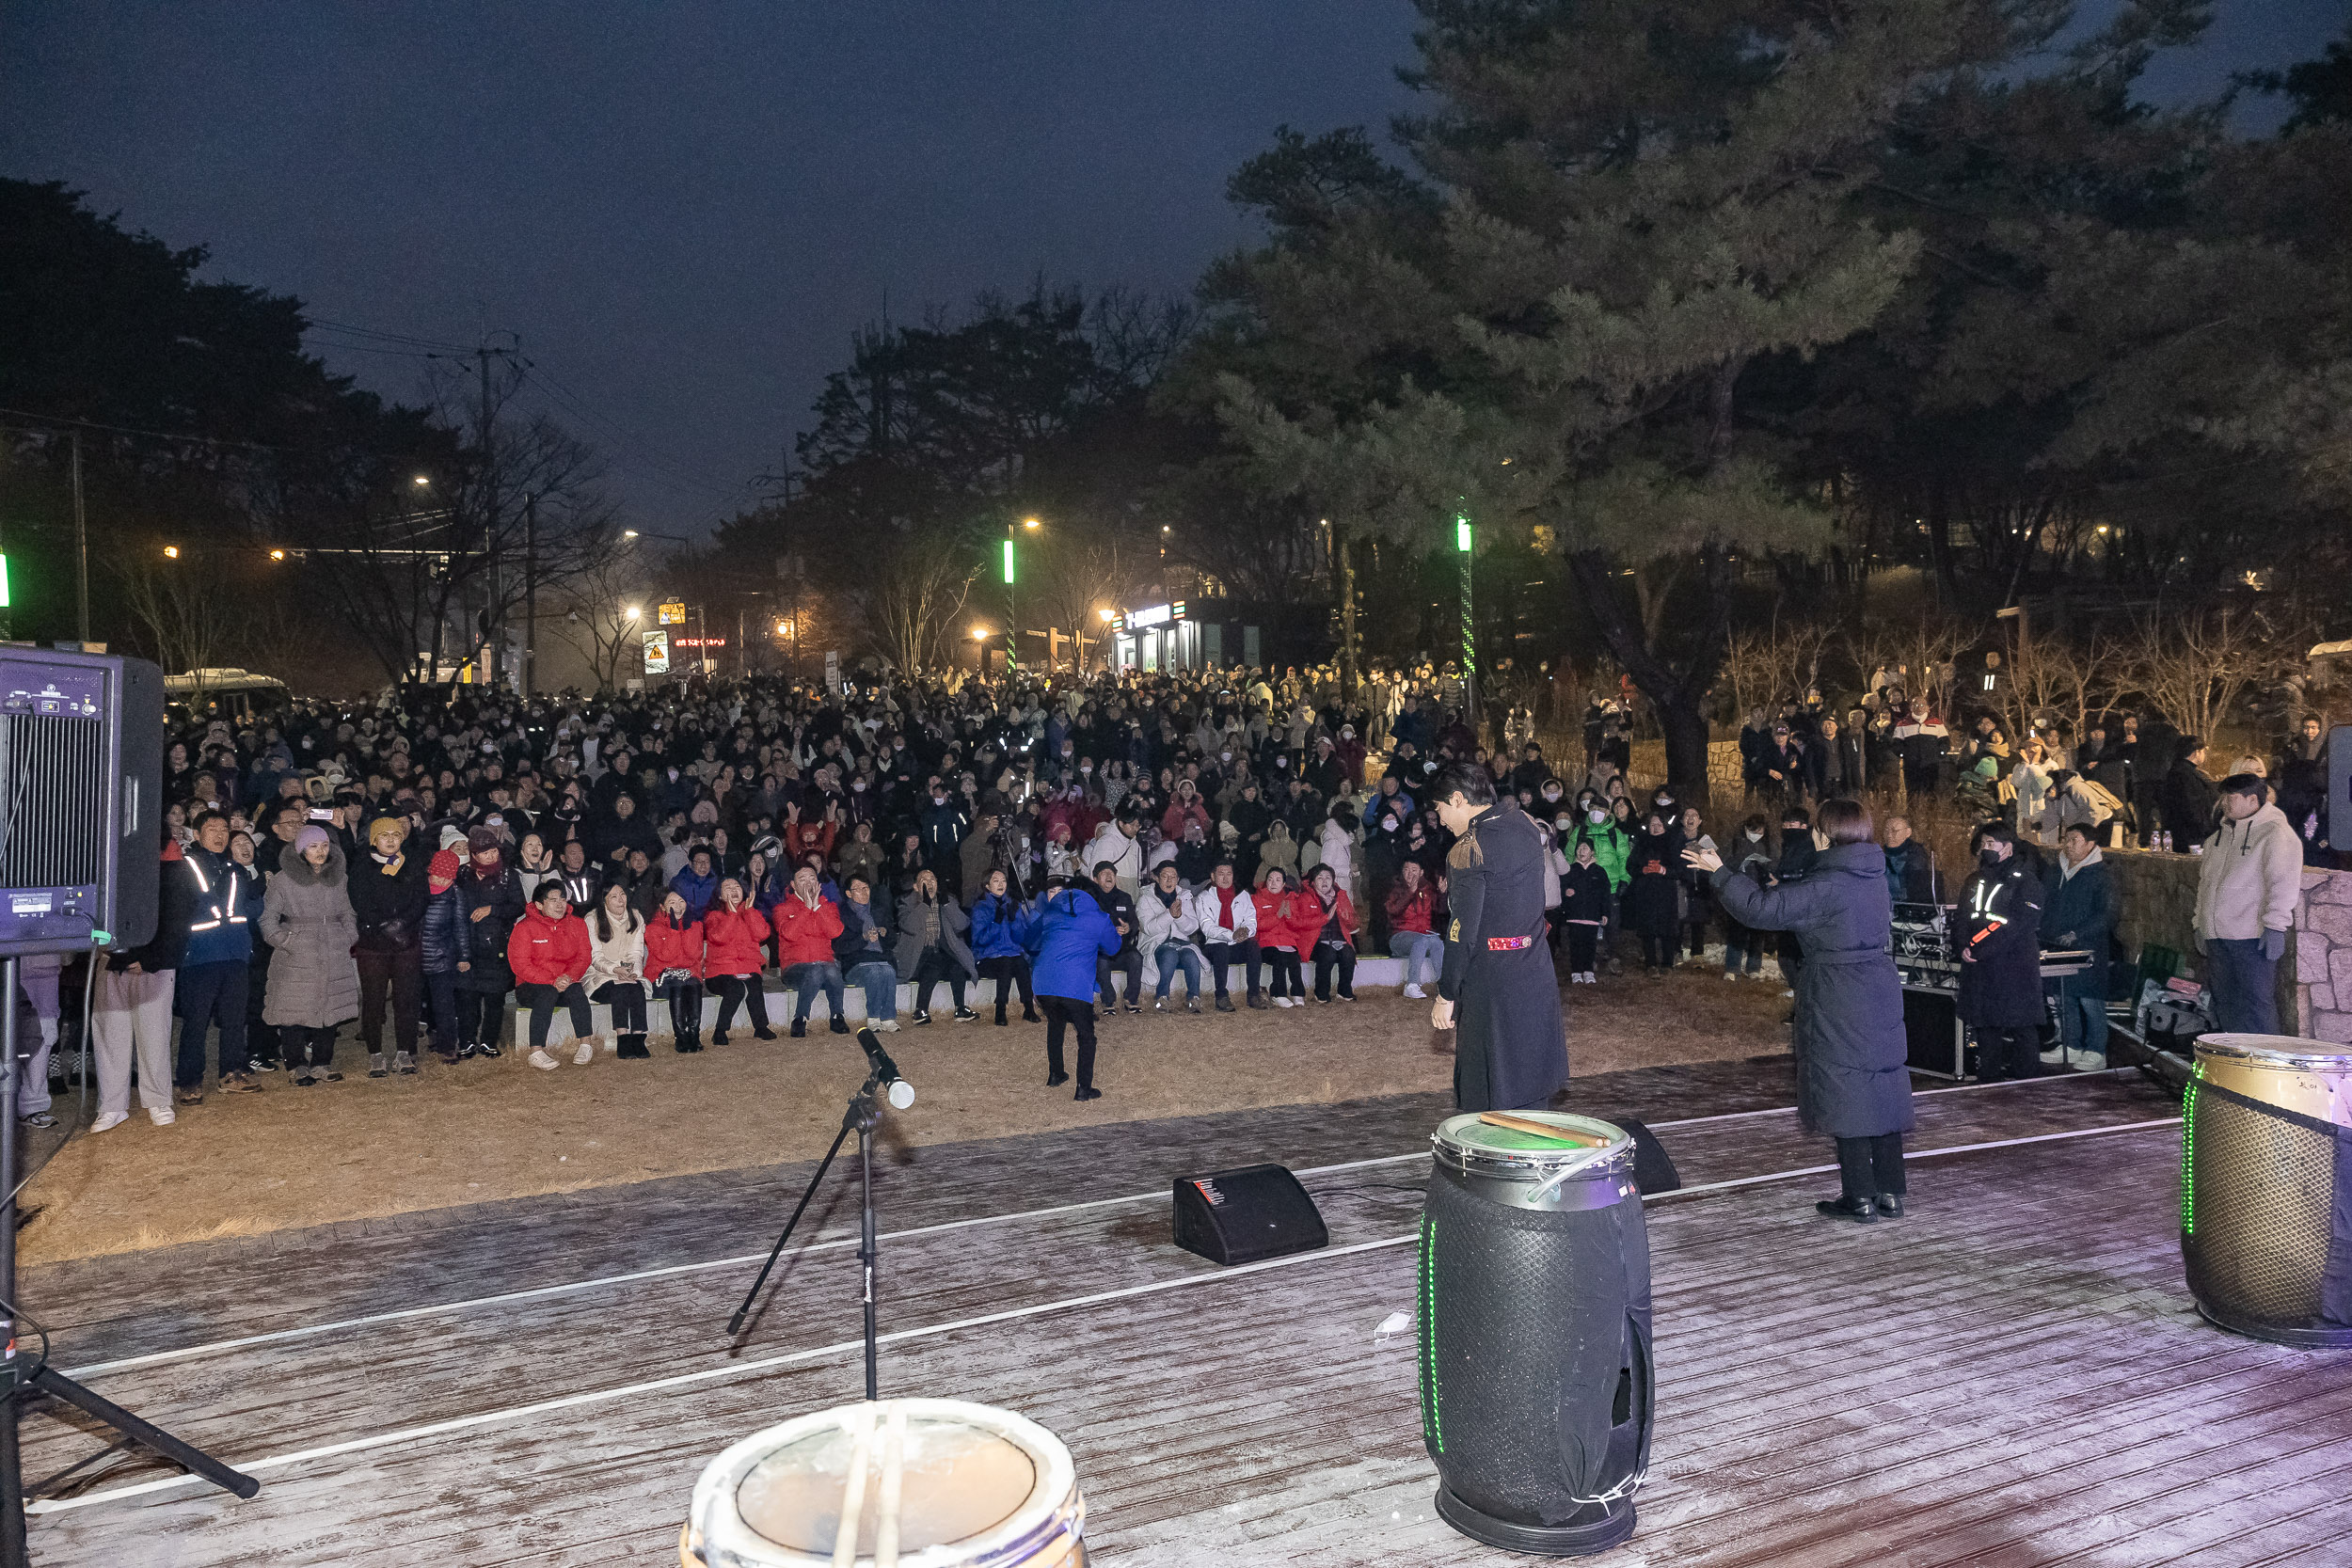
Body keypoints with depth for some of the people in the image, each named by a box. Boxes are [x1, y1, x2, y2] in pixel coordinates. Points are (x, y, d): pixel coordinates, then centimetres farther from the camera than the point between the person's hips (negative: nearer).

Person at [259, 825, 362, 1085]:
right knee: (294, 1010, -3)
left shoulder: (338, 878, 11)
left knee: (329, 1008, 6)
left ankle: (322, 1063, 17)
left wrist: (348, 939, 7)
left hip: (334, 958, 4)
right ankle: (298, 1065, 8)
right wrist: (289, 943, -9)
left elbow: (348, 914, 21)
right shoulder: (284, 879, -3)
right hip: (296, 960, -4)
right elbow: (268, 920, 0)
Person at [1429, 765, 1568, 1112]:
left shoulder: (1467, 851, -17)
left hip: (1491, 987, -7)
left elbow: (1463, 931, -18)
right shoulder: (1524, 825, 5)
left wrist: (1446, 995, -11)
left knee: (1488, 1100, 4)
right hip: (1537, 976, 7)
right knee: (1531, 1094, 18)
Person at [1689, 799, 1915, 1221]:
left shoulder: (1827, 887, -19)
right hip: (1881, 997, 8)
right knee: (1882, 1092, 12)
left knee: (1845, 1095, 0)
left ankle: (1860, 1197, 5)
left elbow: (1763, 908, -21)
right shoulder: (1874, 877, 7)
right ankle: (1891, 1191, 18)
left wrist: (1720, 872, -11)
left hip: (1839, 1007, -8)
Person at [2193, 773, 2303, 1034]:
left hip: (2252, 936, -8)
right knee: (2225, 1003, 11)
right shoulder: (2221, 834, 18)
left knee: (2256, 1003, -6)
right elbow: (2206, 882, 24)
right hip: (2218, 935, 8)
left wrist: (2275, 925, -20)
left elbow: (2283, 883, -15)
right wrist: (2201, 923, 22)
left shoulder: (2276, 833, -8)